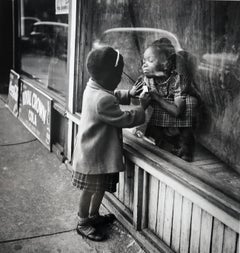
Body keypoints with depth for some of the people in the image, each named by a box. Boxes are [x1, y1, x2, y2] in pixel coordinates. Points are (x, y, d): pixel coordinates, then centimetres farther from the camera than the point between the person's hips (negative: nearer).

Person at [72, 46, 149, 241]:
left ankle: (93, 215, 43)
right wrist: (141, 108, -10)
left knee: (101, 187, 24)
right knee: (90, 189, 8)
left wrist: (128, 94, 6)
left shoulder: (93, 88, 1)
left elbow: (113, 97, 20)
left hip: (99, 151, 10)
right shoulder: (102, 100, -31)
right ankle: (83, 223, 26)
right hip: (94, 154, -10)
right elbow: (125, 119, -23)